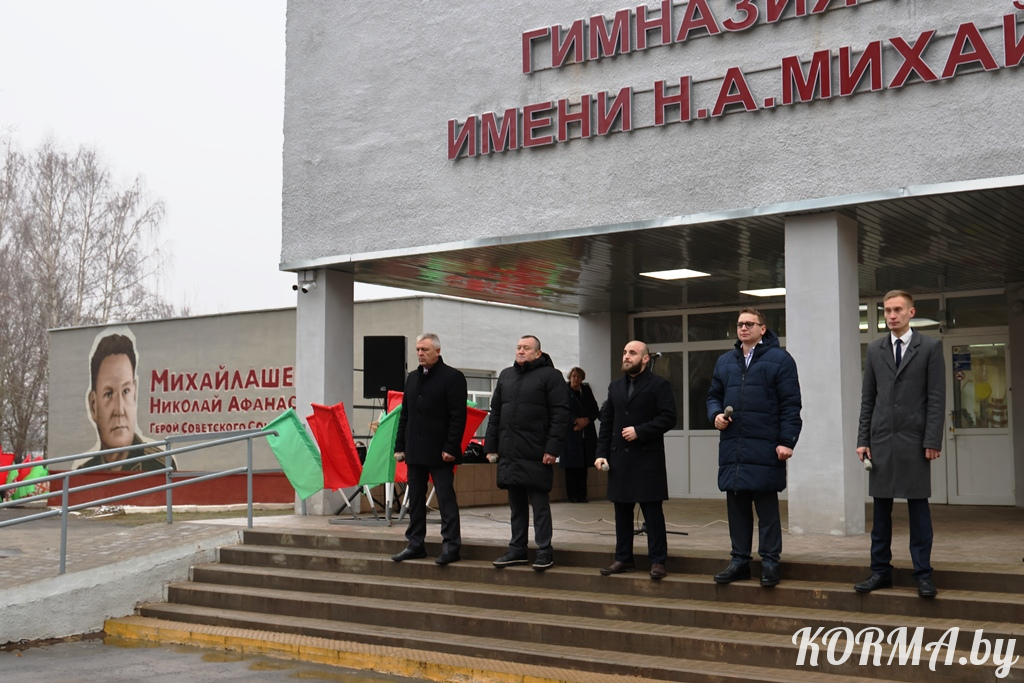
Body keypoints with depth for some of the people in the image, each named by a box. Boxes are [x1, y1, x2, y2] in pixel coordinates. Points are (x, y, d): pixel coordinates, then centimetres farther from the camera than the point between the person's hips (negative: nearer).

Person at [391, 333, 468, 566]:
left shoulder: (452, 377, -6)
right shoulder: (413, 378, 15)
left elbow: (458, 416, -11)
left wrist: (450, 448, -17)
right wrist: (400, 446, 12)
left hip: (439, 452, -7)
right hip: (415, 450, 7)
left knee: (446, 499, -3)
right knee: (415, 500, 11)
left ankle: (451, 546, 1)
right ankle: (415, 544, 18)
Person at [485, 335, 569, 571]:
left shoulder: (550, 375, -2)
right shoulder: (506, 376, 17)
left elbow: (560, 414, -9)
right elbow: (495, 413, 19)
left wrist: (552, 448, -16)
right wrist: (491, 446, 11)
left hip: (536, 454, -6)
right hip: (509, 453, 6)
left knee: (539, 503, -1)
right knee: (516, 504, 12)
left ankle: (544, 551, 6)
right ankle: (517, 549, 19)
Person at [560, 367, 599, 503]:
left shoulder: (586, 390, 12)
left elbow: (595, 410, 10)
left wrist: (586, 420, -7)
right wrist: (576, 420, -16)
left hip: (586, 434, 4)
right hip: (570, 434, -4)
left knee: (584, 465, 4)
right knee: (571, 465, -4)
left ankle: (582, 495, 10)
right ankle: (572, 495, 2)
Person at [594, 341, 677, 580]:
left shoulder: (659, 385, -2)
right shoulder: (615, 387, 15)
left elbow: (668, 418, -10)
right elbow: (606, 422, 14)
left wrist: (639, 431, -16)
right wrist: (601, 452, 4)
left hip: (648, 458, -5)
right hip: (619, 458, 5)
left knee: (652, 511, -2)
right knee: (622, 511, 9)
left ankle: (657, 560, 4)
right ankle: (623, 558, 17)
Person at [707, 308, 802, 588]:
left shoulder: (779, 359, -1)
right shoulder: (725, 361, 16)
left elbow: (790, 404, -5)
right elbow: (714, 395, 23)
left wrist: (786, 441, -12)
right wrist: (716, 414, 0)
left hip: (765, 447, -5)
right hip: (732, 446, 5)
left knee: (767, 506, 1)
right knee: (736, 505, 9)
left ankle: (770, 562, 10)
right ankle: (740, 560, 18)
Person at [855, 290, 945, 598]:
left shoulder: (930, 347, 2)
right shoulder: (874, 349, 11)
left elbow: (937, 398, -3)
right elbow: (867, 398, 10)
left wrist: (932, 440, -10)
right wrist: (863, 440, 4)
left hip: (914, 440, -3)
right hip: (881, 440, 3)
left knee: (918, 509, 2)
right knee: (881, 509, 6)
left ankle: (923, 574, 8)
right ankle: (880, 571, 13)